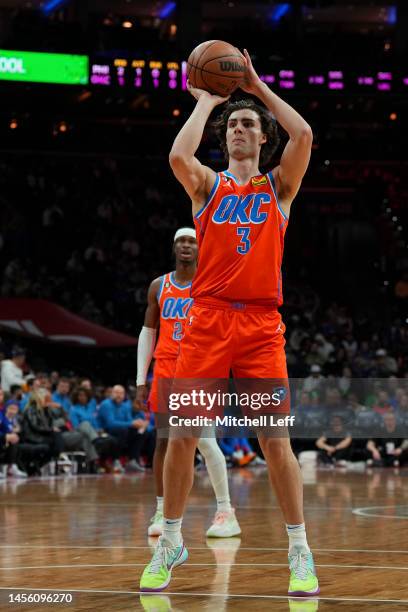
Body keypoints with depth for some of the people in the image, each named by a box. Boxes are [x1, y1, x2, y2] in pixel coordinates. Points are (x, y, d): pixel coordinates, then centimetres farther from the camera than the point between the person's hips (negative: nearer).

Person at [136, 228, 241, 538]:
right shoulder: (159, 286, 10)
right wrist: (141, 379, 8)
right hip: (166, 368, 3)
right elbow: (147, 333, 14)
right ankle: (161, 511, 11)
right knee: (163, 439, 2)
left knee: (204, 439, -11)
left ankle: (226, 511, -6)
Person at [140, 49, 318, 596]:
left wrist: (259, 87, 2)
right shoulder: (207, 185, 12)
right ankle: (171, 544, 16)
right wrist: (206, 102, 2)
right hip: (207, 319, 1)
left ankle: (300, 552, 3)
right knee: (182, 435, 1)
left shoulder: (279, 186, 12)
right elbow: (179, 156, -11)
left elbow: (303, 135, -7)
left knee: (275, 439, -5)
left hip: (261, 324, -1)